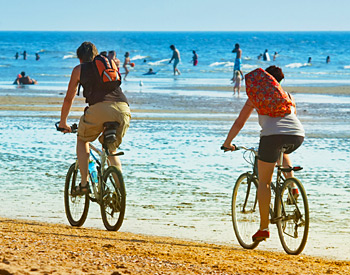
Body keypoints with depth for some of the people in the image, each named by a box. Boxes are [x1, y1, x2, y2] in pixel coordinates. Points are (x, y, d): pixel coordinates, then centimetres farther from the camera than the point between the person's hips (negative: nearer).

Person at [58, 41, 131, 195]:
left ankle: (84, 184, 11)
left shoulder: (79, 69, 21)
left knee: (82, 140, 23)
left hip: (99, 108, -4)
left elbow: (69, 99, 26)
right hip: (123, 108, 4)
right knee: (111, 150, 24)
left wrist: (63, 123, 40)